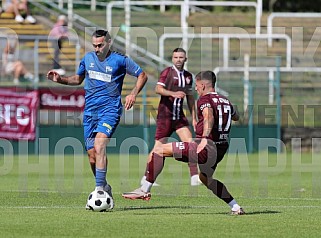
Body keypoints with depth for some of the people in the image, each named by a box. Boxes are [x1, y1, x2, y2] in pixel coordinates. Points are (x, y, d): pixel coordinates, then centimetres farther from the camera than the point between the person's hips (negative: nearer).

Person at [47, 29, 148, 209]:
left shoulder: (120, 60, -3)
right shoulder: (88, 58, 11)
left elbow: (142, 75, 6)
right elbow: (78, 79, 27)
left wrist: (133, 94, -9)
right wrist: (60, 79, 10)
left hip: (110, 109, -5)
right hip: (90, 111, 5)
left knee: (99, 143, -27)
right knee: (92, 153, 1)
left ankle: (100, 188, -31)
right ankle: (105, 188, 20)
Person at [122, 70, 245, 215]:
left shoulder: (205, 99, -5)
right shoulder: (225, 101, 17)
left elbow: (209, 116, -28)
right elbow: (236, 117, 39)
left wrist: (205, 138, -40)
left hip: (205, 147, -8)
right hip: (221, 149, 8)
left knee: (159, 150, -6)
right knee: (205, 178, 35)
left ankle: (145, 190, -11)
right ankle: (236, 207, 28)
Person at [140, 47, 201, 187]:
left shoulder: (188, 76, 13)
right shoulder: (167, 72, -5)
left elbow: (190, 98, 20)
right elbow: (158, 89, -18)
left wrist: (194, 118, 16)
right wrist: (173, 93, -35)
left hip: (179, 115, 5)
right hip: (165, 114, -5)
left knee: (189, 142, -9)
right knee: (159, 146, -3)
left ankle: (194, 177, -9)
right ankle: (146, 177, 8)